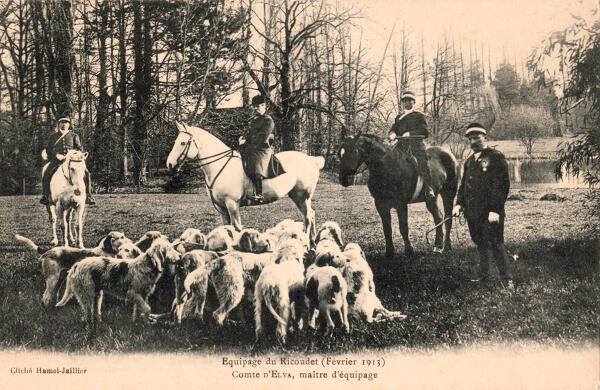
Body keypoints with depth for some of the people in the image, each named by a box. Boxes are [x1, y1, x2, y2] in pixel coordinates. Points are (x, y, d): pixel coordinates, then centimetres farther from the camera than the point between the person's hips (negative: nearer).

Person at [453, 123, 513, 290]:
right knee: (480, 244, 15)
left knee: (495, 244, -8)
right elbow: (463, 185, 22)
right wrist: (459, 203, 7)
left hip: (490, 212, -7)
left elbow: (502, 185, -13)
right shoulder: (469, 161, 17)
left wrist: (495, 210, -19)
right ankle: (483, 275, 27)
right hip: (473, 212, 7)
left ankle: (507, 279, -1)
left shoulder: (496, 157, -7)